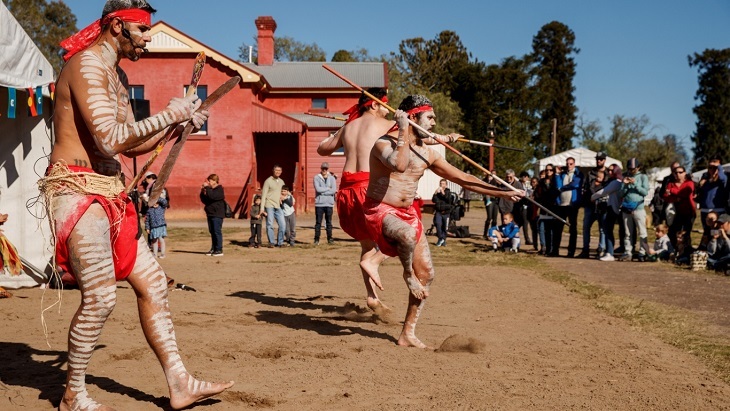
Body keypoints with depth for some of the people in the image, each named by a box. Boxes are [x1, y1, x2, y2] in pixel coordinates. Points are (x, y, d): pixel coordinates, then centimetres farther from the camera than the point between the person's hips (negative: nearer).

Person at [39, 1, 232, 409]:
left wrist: (178, 123, 9)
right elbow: (109, 140, -22)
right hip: (77, 189, -10)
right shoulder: (87, 66, -12)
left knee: (152, 280, 6)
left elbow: (131, 145, 21)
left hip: (109, 192, 10)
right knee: (100, 297, -11)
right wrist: (166, 115, -15)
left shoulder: (115, 75, 19)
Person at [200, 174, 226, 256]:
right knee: (212, 232, 11)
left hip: (217, 214, -9)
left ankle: (219, 250, -8)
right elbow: (204, 200, 17)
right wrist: (202, 192, 4)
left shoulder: (219, 190, -8)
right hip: (210, 214, 9)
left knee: (217, 232, -9)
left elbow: (212, 196, -26)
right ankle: (213, 249, 16)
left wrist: (207, 188, -18)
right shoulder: (210, 190, 17)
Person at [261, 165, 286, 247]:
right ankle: (271, 242, 4)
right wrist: (262, 208, -10)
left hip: (278, 206, 5)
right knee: (270, 224, -3)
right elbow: (264, 195, -5)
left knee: (282, 224, -2)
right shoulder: (268, 181, -2)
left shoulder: (281, 181, 16)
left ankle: (280, 242, 7)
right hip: (269, 205, -5)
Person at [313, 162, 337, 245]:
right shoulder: (316, 178, 4)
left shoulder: (332, 178, 8)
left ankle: (329, 238, 11)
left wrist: (322, 191, -9)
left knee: (329, 222, 6)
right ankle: (316, 239, 5)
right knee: (318, 222, 1)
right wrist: (328, 188, -5)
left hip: (329, 203, 1)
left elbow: (334, 190, -6)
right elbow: (318, 189, -11)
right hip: (319, 203, -1)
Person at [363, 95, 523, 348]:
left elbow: (461, 178, 11)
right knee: (408, 235, -40)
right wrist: (404, 132, -23)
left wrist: (502, 193, 8)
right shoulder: (385, 143, -11)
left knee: (426, 274, 1)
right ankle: (407, 274, -6)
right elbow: (399, 165, -35)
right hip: (380, 211, -7)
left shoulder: (426, 153, 9)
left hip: (408, 213, 7)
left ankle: (408, 334, 13)